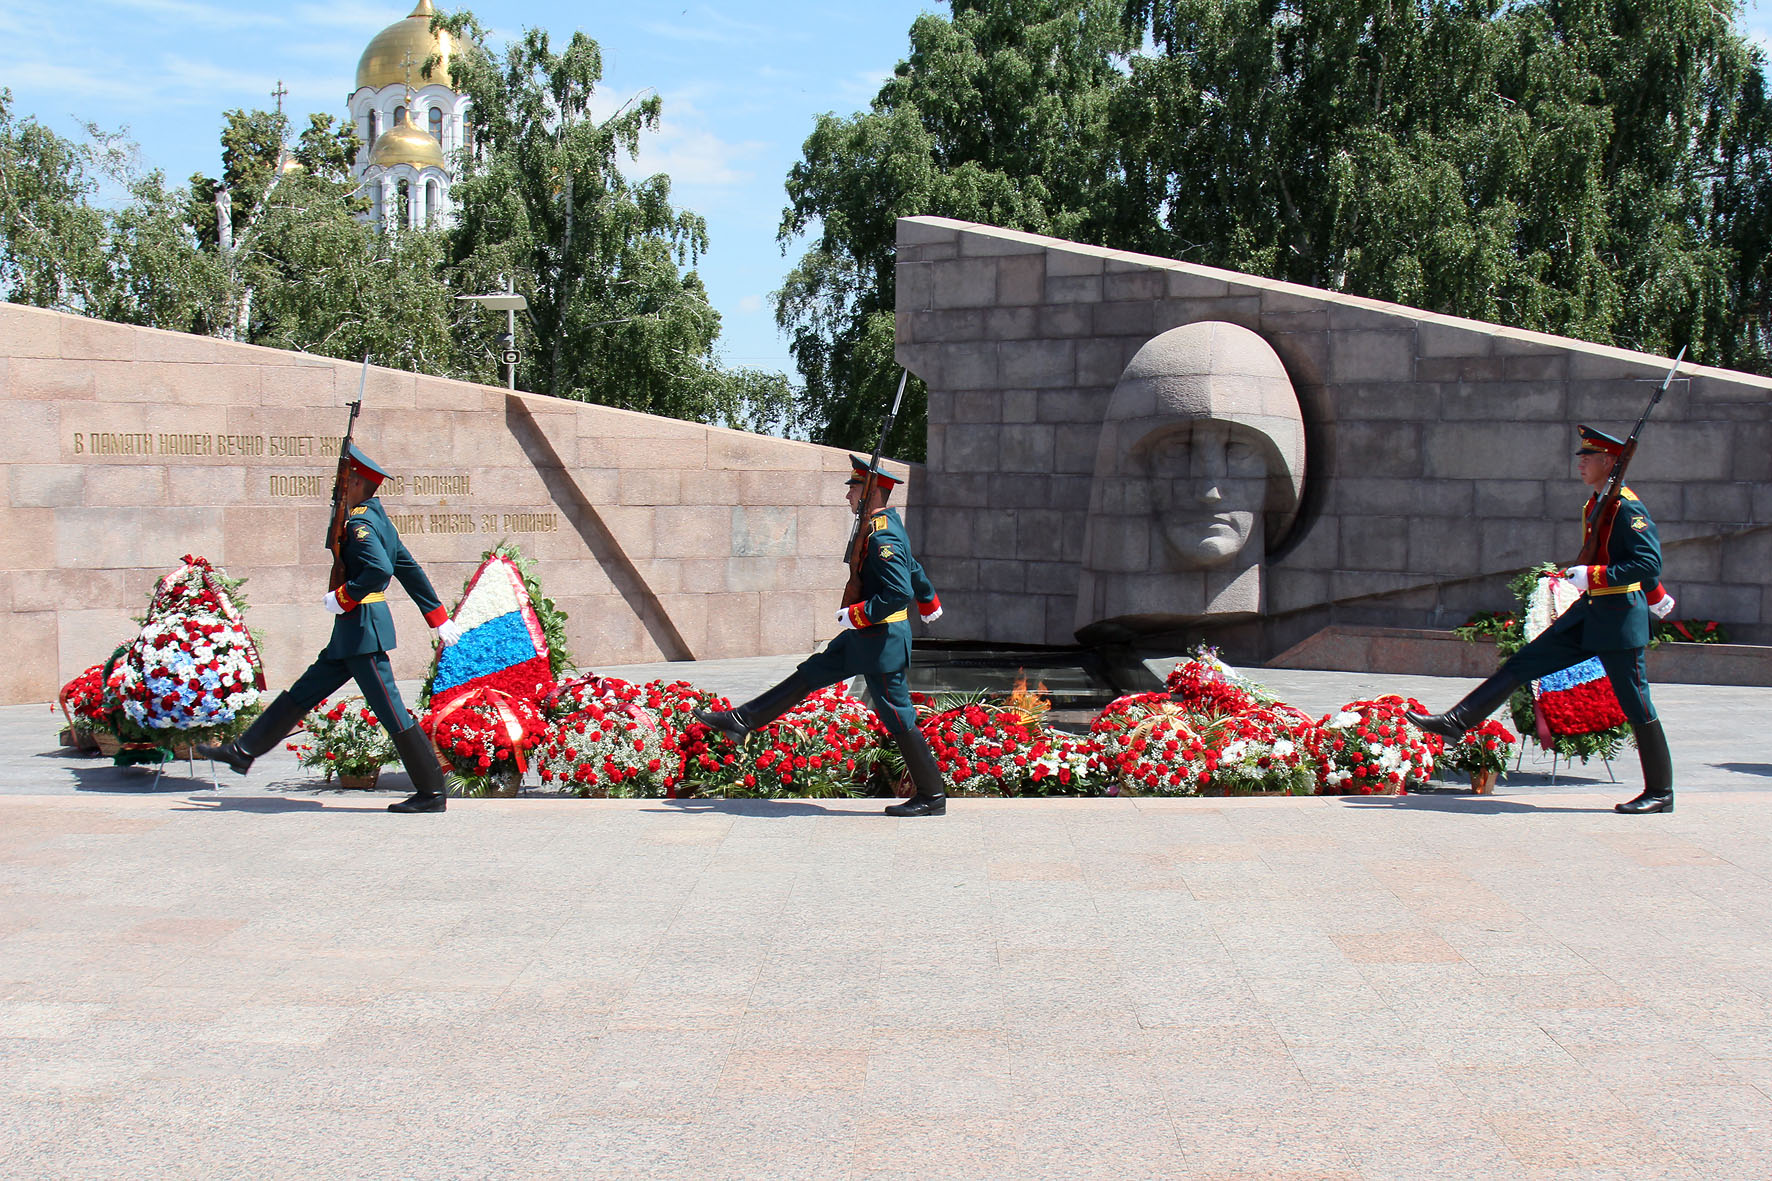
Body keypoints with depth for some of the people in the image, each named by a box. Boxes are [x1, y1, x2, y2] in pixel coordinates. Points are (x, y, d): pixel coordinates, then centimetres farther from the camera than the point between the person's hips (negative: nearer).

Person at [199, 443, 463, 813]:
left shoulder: (360, 524, -15)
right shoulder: (378, 520, 14)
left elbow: (379, 570, -32)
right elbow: (410, 570, 18)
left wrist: (342, 598, -18)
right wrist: (440, 618, 22)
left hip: (363, 630, -10)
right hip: (352, 635, 10)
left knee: (391, 711, -6)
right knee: (302, 693, 16)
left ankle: (432, 793, -2)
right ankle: (243, 751, 24)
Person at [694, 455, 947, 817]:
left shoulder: (883, 537, -22)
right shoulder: (885, 528, 9)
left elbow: (900, 593, -30)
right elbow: (913, 571, 25)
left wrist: (856, 614, -22)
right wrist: (929, 601, 42)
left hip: (881, 644, -10)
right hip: (863, 640, 10)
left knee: (899, 719, -3)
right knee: (809, 674, 12)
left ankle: (931, 797, 5)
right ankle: (741, 721, 19)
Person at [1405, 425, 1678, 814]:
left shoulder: (1629, 509, -14)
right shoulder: (1595, 505, 13)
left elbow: (1648, 562, -22)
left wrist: (1593, 576, -26)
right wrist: (1655, 594, 39)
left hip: (1620, 621, -9)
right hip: (1587, 615, 9)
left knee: (1636, 707, -1)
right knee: (1521, 664, 2)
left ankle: (1660, 793, 10)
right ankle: (1455, 722, 1)